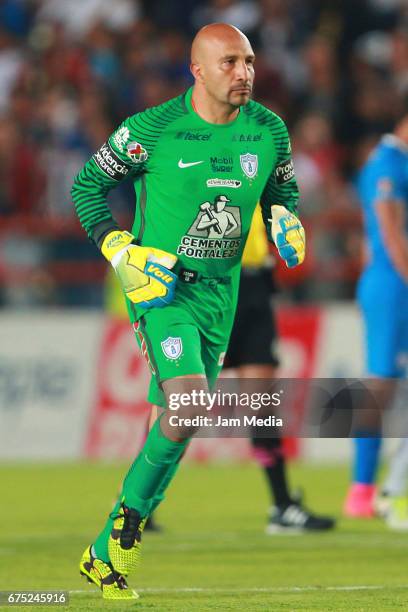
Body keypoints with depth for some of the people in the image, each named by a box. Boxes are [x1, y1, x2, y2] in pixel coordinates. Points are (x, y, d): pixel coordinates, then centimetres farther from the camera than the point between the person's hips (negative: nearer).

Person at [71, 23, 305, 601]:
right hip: (160, 285, -5)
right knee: (189, 400, -25)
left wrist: (285, 223, -2)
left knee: (175, 422, 7)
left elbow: (282, 190, 20)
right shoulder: (151, 130, -12)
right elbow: (88, 185, 1)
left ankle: (107, 554, 18)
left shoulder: (269, 131, 0)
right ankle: (129, 519, -5)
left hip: (221, 293, 5)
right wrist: (122, 253, -10)